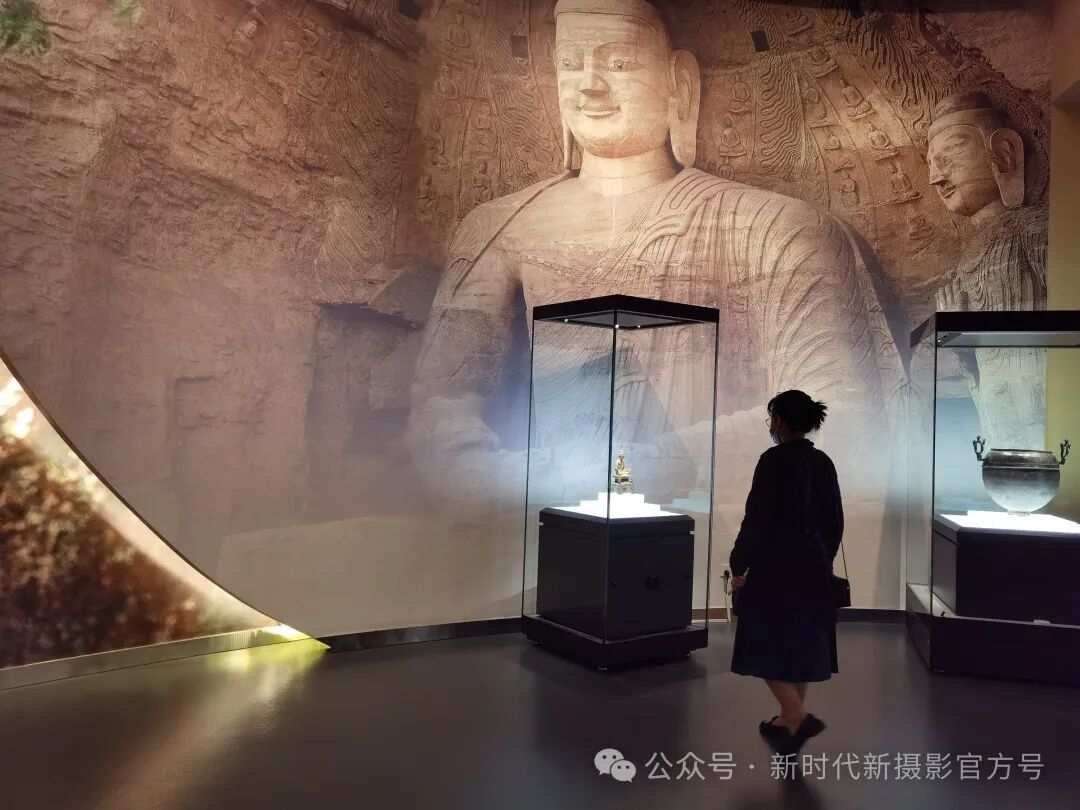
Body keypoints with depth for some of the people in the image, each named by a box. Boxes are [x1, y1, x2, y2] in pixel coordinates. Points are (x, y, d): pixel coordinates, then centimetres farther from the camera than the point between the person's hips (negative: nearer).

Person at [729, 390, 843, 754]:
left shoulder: (774, 460, -15)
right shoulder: (823, 462, 7)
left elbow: (757, 519, -17)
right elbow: (835, 522, 12)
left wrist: (739, 566, -8)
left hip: (775, 567, -7)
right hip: (812, 567, 8)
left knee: (766, 645, 3)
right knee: (801, 643, 15)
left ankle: (797, 717, -7)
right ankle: (791, 719, 25)